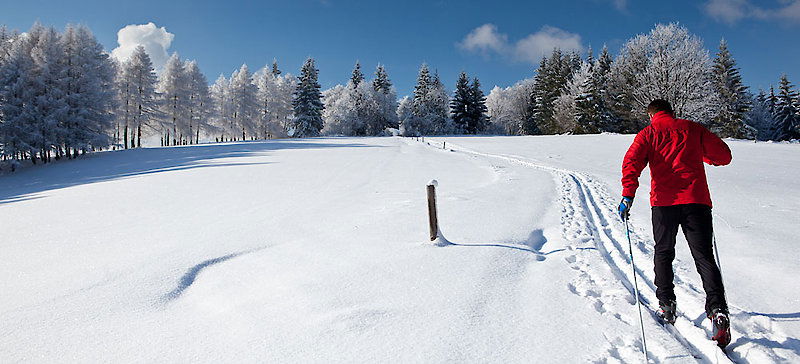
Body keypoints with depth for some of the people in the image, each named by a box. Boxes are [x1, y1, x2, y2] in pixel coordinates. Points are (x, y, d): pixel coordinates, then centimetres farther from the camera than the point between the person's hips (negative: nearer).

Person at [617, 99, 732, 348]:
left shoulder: (648, 133, 8)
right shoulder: (693, 129, 14)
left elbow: (632, 162, -9)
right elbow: (724, 155, 17)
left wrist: (628, 196, -15)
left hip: (664, 201, -1)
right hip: (697, 200, 1)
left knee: (663, 253, 17)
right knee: (704, 256, 2)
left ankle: (666, 304, 17)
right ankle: (718, 310, -13)